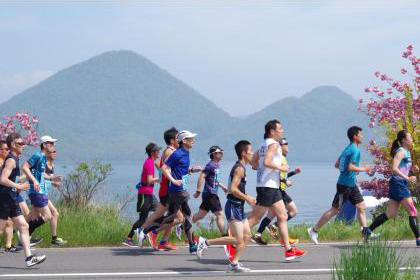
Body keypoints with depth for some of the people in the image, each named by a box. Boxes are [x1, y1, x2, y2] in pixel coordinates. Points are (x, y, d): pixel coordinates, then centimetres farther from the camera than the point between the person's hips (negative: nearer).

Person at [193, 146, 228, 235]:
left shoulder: (217, 165, 15)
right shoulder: (211, 165, -14)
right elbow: (201, 177, -20)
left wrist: (222, 186, 24)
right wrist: (198, 191, -22)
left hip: (212, 193, 10)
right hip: (210, 194, -10)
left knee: (201, 214, 14)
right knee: (220, 214, -9)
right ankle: (224, 236, -9)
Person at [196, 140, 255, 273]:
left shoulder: (240, 167, 16)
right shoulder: (239, 168, -15)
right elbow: (233, 189, -24)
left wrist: (247, 197, 16)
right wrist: (247, 198, -16)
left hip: (239, 207, 10)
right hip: (233, 207, -10)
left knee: (247, 235, 8)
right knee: (238, 239, -11)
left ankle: (234, 263, 8)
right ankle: (206, 242, -6)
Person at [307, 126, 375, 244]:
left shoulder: (348, 149, 13)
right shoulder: (355, 150, -15)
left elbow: (337, 164, 17)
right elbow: (351, 167, -25)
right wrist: (364, 169, -13)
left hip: (351, 185, 10)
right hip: (345, 185, -10)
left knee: (361, 206, 5)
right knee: (334, 210, -3)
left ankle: (366, 232, 3)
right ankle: (314, 230, 3)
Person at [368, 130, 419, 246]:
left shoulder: (406, 152, 17)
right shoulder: (401, 152, -12)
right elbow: (394, 169, -24)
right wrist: (407, 178, -28)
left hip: (402, 184, 10)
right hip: (398, 183, -10)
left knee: (391, 214, 9)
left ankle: (368, 230, 11)